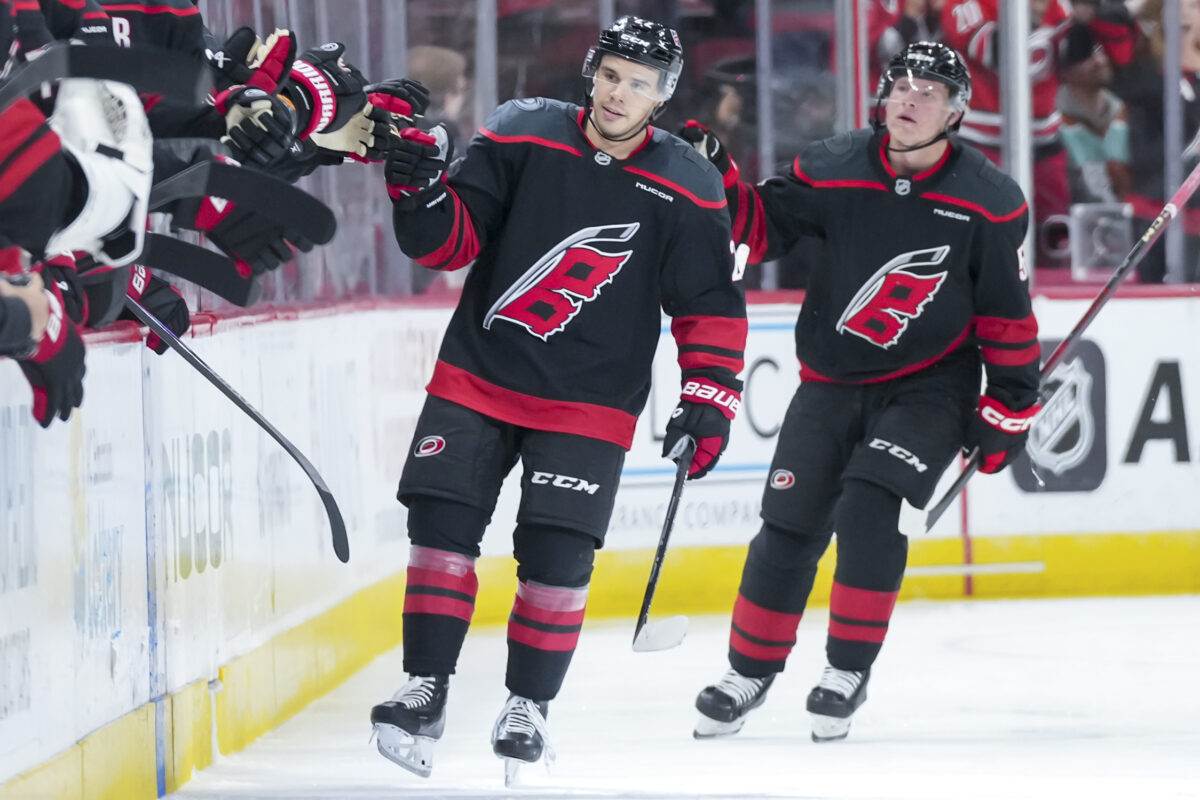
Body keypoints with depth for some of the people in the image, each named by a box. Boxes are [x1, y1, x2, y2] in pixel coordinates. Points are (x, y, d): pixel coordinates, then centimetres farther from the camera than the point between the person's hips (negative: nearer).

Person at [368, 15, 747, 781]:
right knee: (442, 523, -6)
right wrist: (423, 194, -24)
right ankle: (425, 692, 5)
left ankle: (527, 709, 10)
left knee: (556, 555, -6)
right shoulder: (523, 136, -5)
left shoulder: (685, 187, -5)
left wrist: (710, 395, -10)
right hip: (478, 375, 1)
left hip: (588, 403, -1)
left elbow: (710, 304, -1)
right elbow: (450, 241, -4)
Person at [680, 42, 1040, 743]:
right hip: (833, 380, 3)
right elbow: (759, 227, 1)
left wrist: (1009, 406, -2)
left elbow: (1009, 312, -2)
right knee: (790, 528, 4)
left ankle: (850, 672, -6)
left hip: (929, 386, -3)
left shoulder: (988, 202, -9)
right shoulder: (832, 172, -7)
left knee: (870, 514, -20)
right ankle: (750, 672, 22)